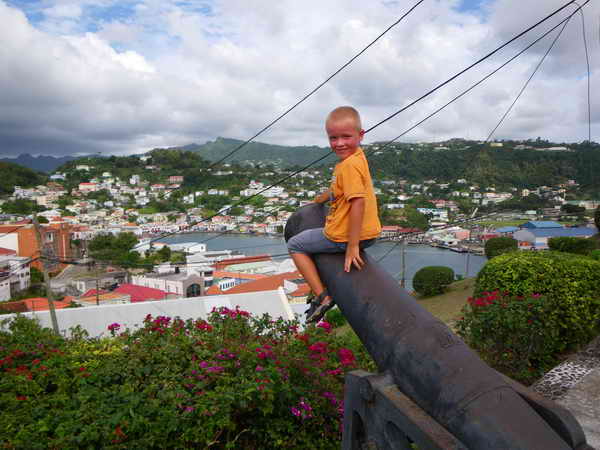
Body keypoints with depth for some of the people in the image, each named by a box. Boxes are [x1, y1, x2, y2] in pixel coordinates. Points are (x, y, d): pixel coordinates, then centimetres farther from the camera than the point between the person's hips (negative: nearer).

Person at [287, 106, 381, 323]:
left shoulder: (349, 165, -23)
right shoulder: (357, 157, 7)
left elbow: (358, 202, -30)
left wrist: (352, 246, -28)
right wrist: (323, 197, 37)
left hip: (342, 237, -9)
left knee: (295, 245, 10)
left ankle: (322, 296, 3)